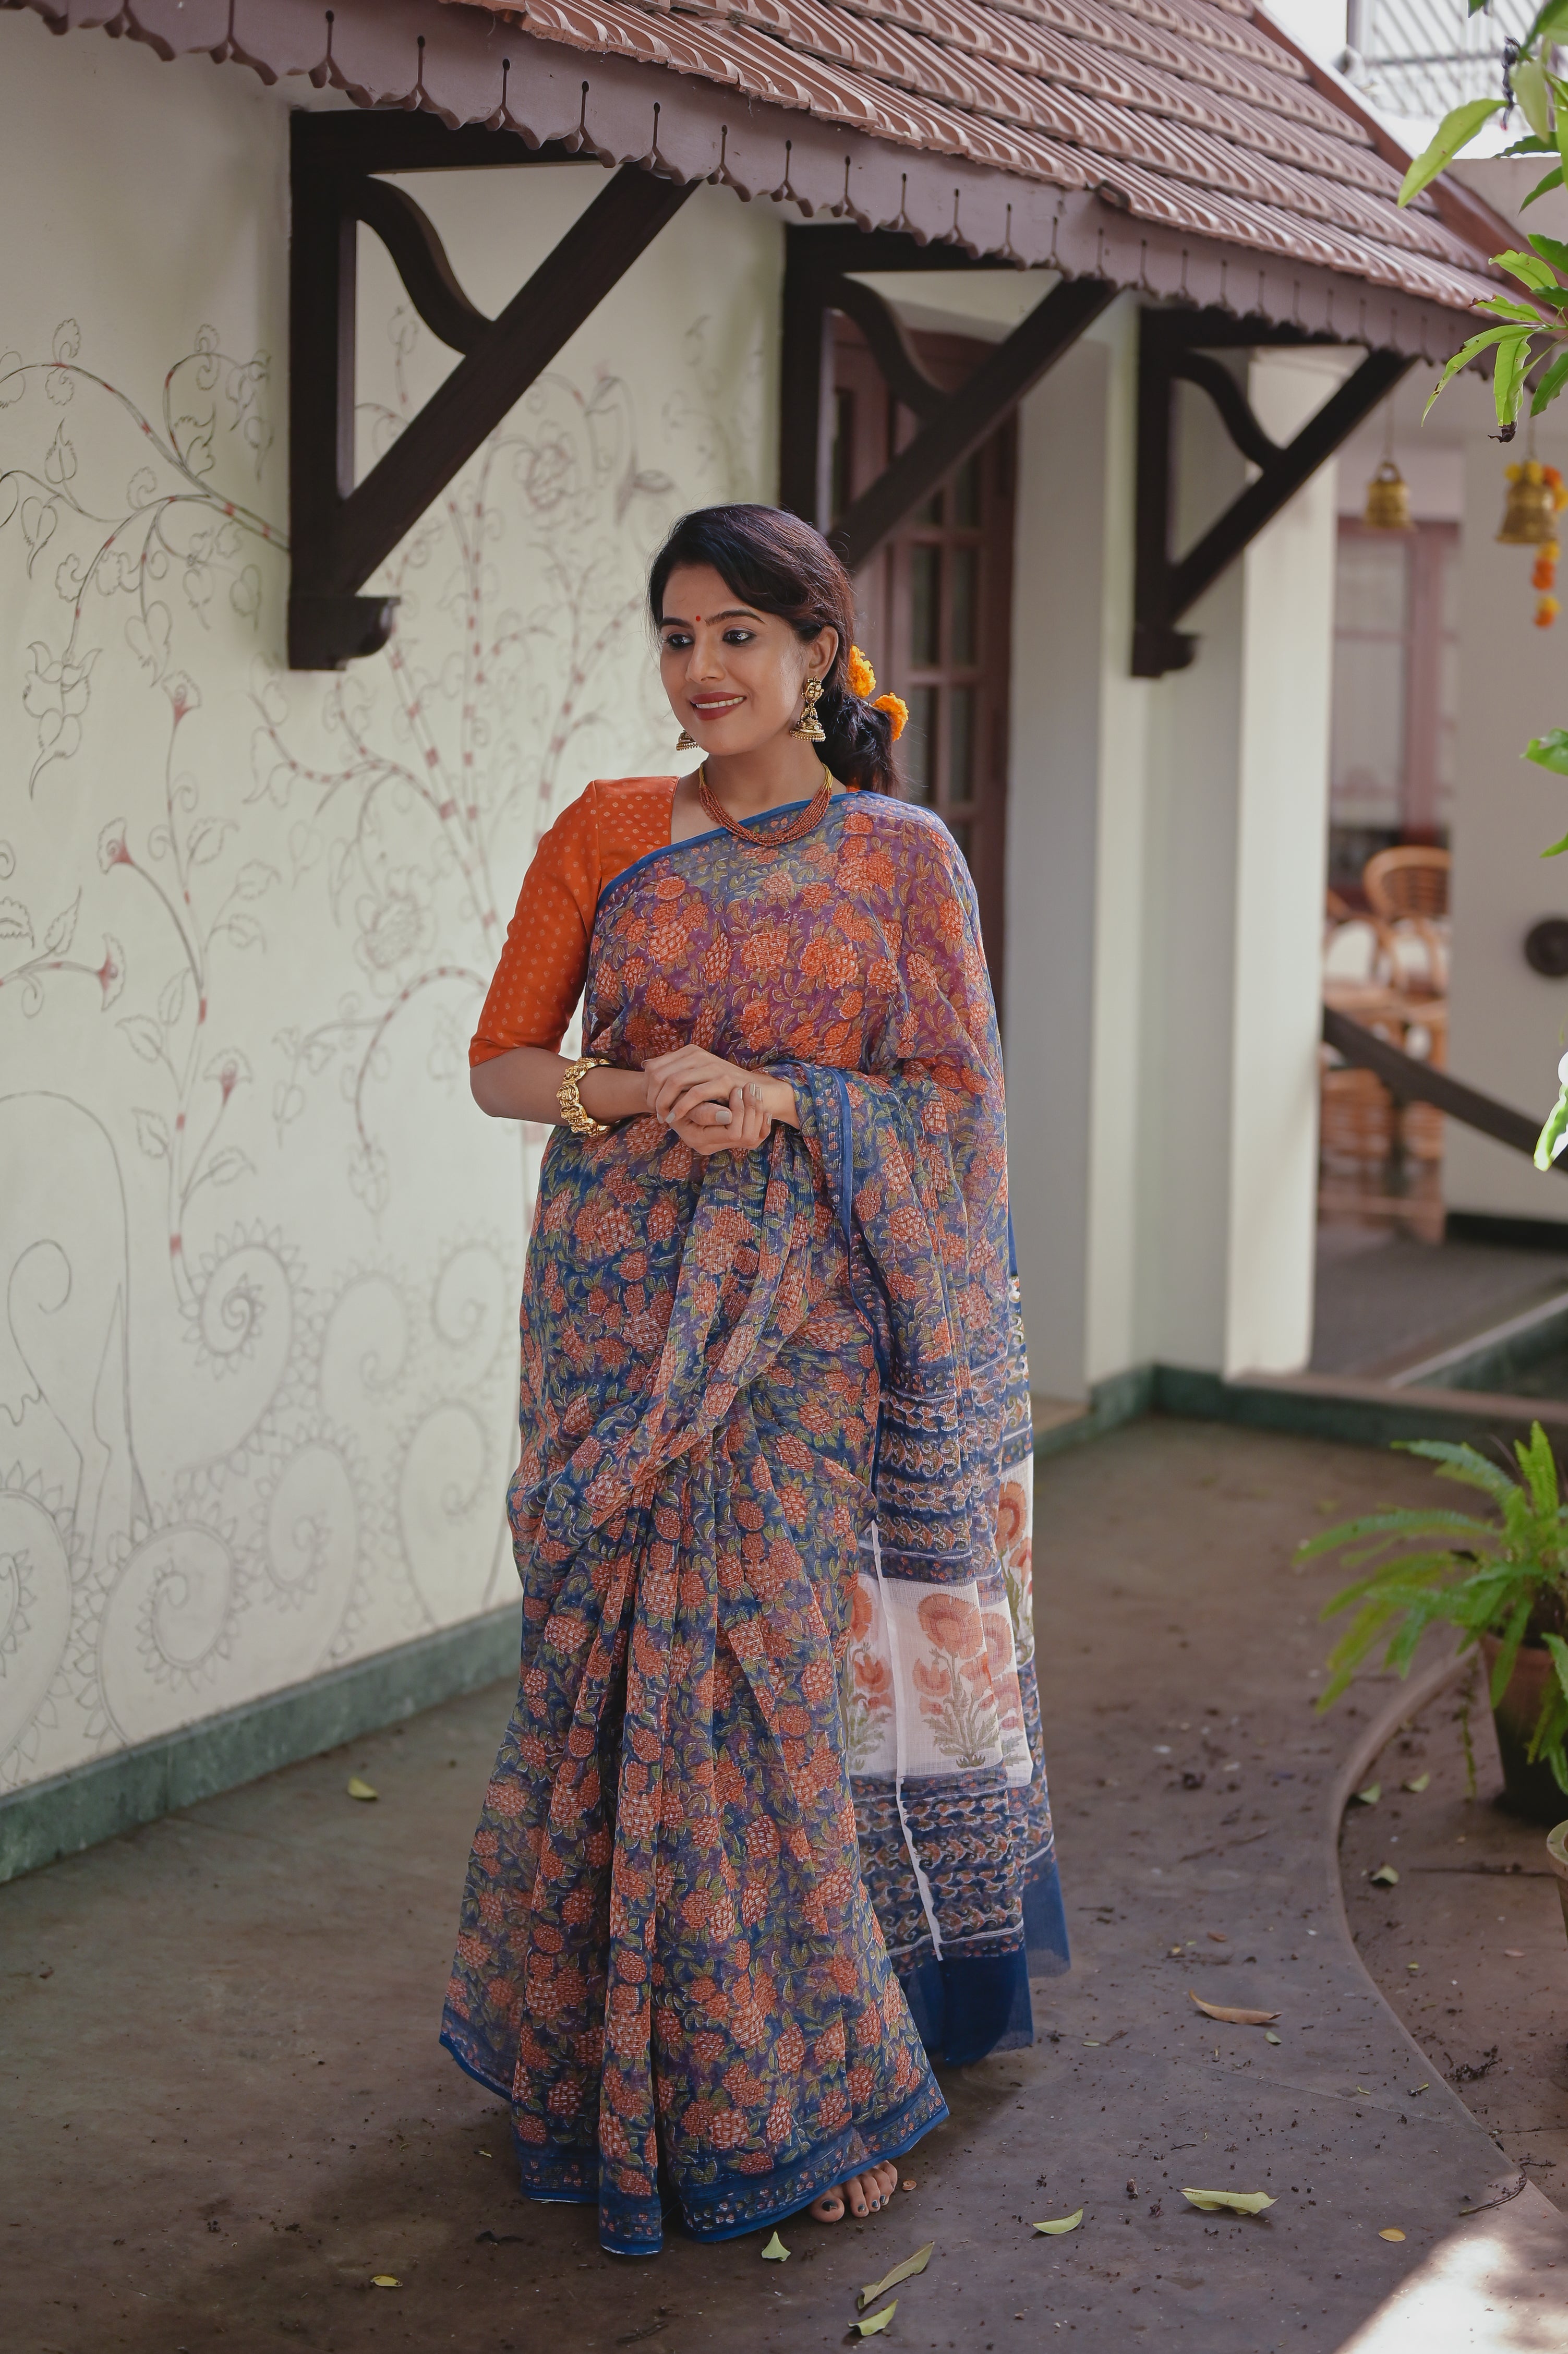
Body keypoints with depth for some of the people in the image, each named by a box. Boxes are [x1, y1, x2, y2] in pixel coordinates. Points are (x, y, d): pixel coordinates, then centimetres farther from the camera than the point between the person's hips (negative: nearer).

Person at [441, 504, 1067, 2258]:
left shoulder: (904, 858, 3)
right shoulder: (605, 835, 5)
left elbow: (956, 1097, 1)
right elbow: (501, 1060, 5)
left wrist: (784, 1102, -15)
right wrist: (629, 1092, -15)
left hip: (807, 1311, -1)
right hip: (618, 1301, 1)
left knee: (780, 1665, -5)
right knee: (619, 1666, 1)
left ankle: (797, 2084, 8)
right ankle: (610, 2050, 16)